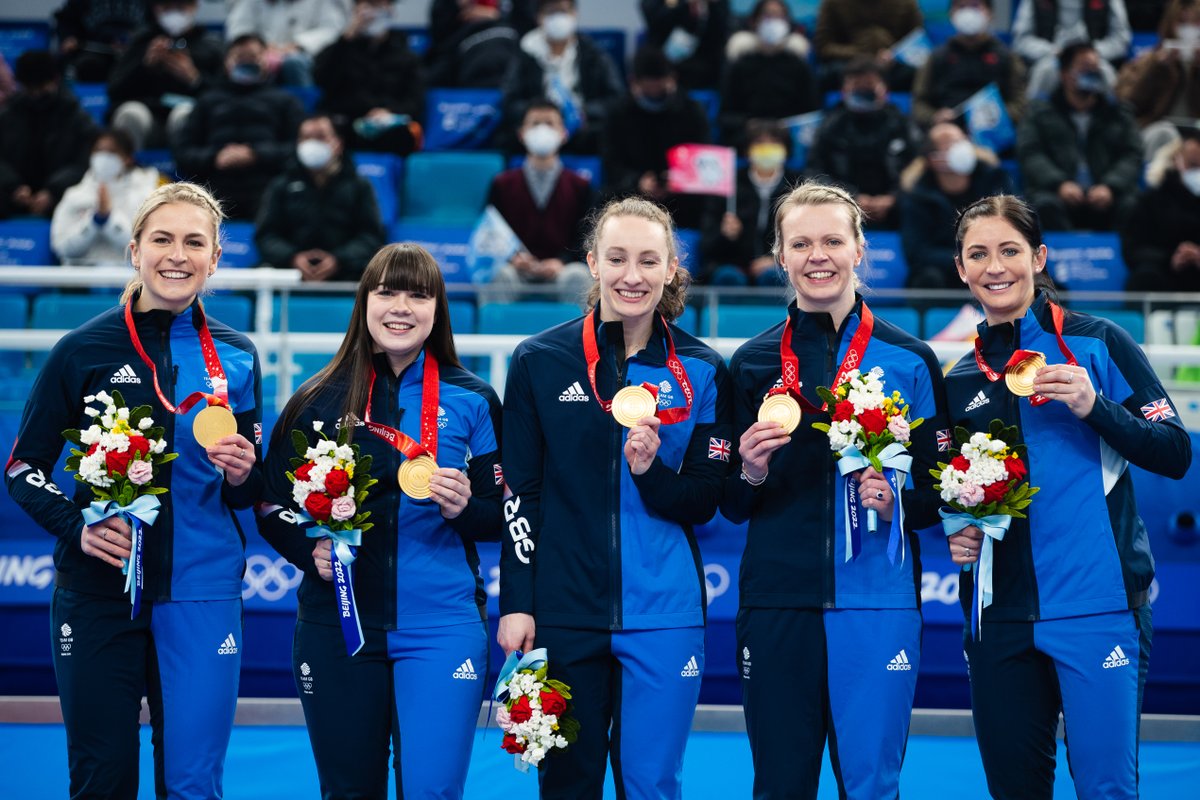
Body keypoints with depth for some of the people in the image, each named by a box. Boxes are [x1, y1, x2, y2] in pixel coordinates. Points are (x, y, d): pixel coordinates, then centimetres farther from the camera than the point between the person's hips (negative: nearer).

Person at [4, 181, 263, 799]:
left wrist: (242, 476, -9)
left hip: (200, 593, 2)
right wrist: (75, 526, -16)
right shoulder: (84, 350, -2)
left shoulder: (236, 357, 6)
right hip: (98, 588, -1)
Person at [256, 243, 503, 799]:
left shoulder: (472, 402, 3)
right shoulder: (319, 401, 4)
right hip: (336, 623, 1)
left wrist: (464, 507, -15)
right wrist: (309, 547, -11)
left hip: (440, 625, -1)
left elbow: (500, 518, 6)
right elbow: (272, 507, 8)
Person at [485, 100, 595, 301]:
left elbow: (586, 239, 3)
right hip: (519, 269, 0)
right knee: (503, 276, -33)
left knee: (577, 277, -34)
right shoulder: (502, 184, 13)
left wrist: (562, 261, -17)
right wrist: (513, 257, -14)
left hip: (563, 268, 0)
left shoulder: (581, 187, 11)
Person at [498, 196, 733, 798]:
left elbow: (704, 502, 4)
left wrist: (652, 470, -16)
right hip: (562, 608, 0)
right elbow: (520, 493, 3)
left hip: (663, 613, 0)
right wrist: (516, 603, -3)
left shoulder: (699, 371, 3)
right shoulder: (540, 361, 1)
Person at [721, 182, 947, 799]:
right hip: (775, 603, 1)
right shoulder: (752, 364, 8)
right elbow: (732, 507, 11)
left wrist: (896, 503, -13)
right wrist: (751, 474, -10)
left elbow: (940, 493, 7)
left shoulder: (909, 361, 5)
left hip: (877, 603, -1)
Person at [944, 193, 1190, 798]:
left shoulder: (1097, 343, 0)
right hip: (1000, 611, 4)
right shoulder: (960, 381, 13)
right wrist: (956, 531, 2)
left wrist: (1094, 406, -17)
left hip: (1096, 605, -4)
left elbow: (1175, 454, -4)